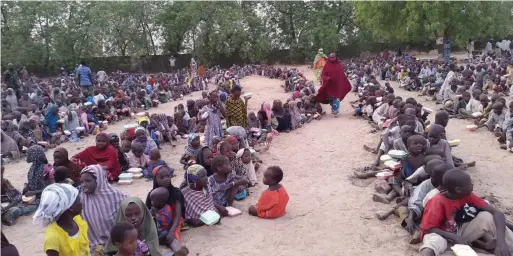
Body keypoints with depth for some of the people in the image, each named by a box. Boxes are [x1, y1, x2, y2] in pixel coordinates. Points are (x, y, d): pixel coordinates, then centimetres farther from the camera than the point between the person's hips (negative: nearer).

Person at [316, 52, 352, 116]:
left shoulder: (339, 65, 3)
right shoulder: (327, 65, -2)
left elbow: (343, 75, 9)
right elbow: (323, 74, -4)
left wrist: (347, 84, 10)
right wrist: (327, 78, -25)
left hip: (338, 84, 0)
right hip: (329, 85, 0)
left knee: (337, 98, -5)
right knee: (331, 99, 11)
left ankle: (336, 111, -4)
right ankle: (333, 110, 28)